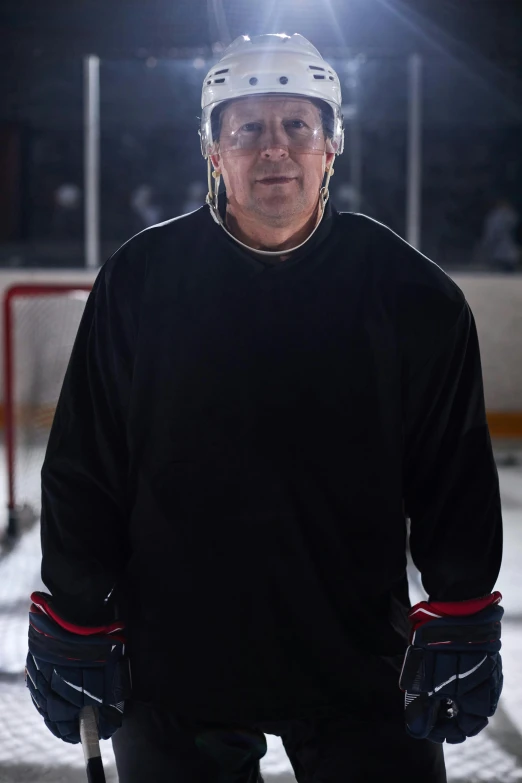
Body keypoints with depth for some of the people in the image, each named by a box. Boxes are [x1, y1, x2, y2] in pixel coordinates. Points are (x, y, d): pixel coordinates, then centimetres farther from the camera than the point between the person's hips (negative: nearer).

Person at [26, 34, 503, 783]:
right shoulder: (140, 280, -5)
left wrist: (460, 625, 2)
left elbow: (458, 476, 3)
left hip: (359, 660, 0)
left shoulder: (411, 294, -4)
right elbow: (82, 469, 0)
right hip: (173, 658, 0)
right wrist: (75, 626, 1)